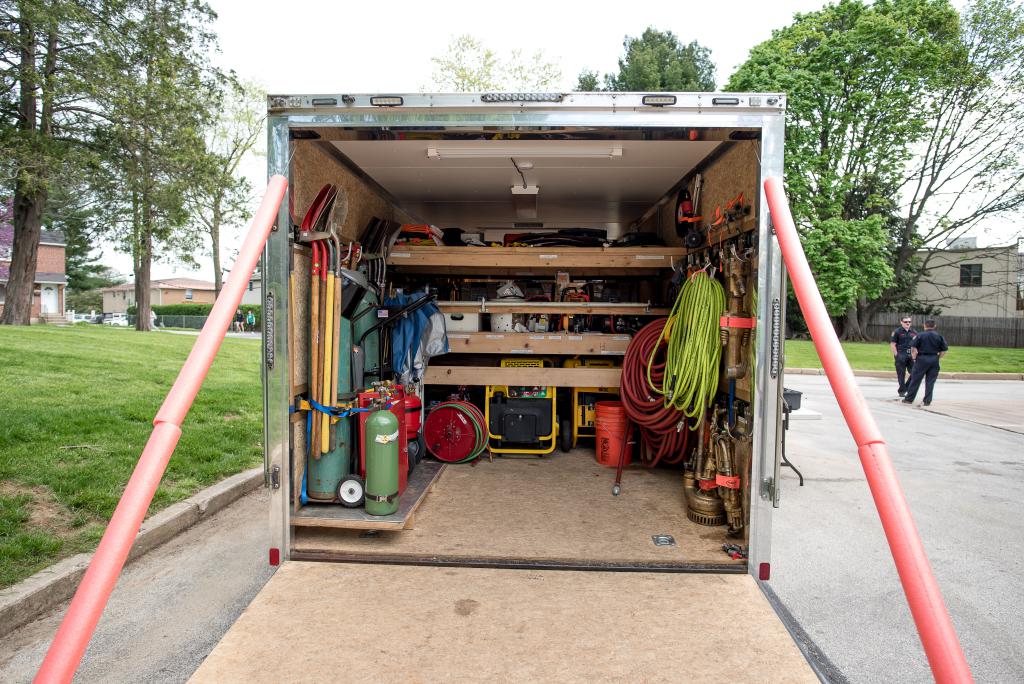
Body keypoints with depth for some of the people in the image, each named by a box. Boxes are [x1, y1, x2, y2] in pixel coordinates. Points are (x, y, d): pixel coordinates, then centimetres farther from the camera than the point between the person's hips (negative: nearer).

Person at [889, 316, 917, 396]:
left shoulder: (914, 332, 12)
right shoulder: (897, 332, -3)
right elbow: (892, 344, -6)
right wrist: (896, 355, -11)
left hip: (911, 355, 4)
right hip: (901, 355, -4)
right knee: (901, 374, 2)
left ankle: (907, 388, 17)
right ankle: (902, 391, 11)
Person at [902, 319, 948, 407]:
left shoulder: (920, 335, -3)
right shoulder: (939, 336, 4)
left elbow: (913, 348, -9)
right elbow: (944, 350, 2)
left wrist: (914, 357, 3)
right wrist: (937, 358, 11)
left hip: (922, 359, -2)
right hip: (934, 360, 2)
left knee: (915, 380, 4)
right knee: (930, 381, 7)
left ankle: (909, 399, 9)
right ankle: (927, 401, 8)